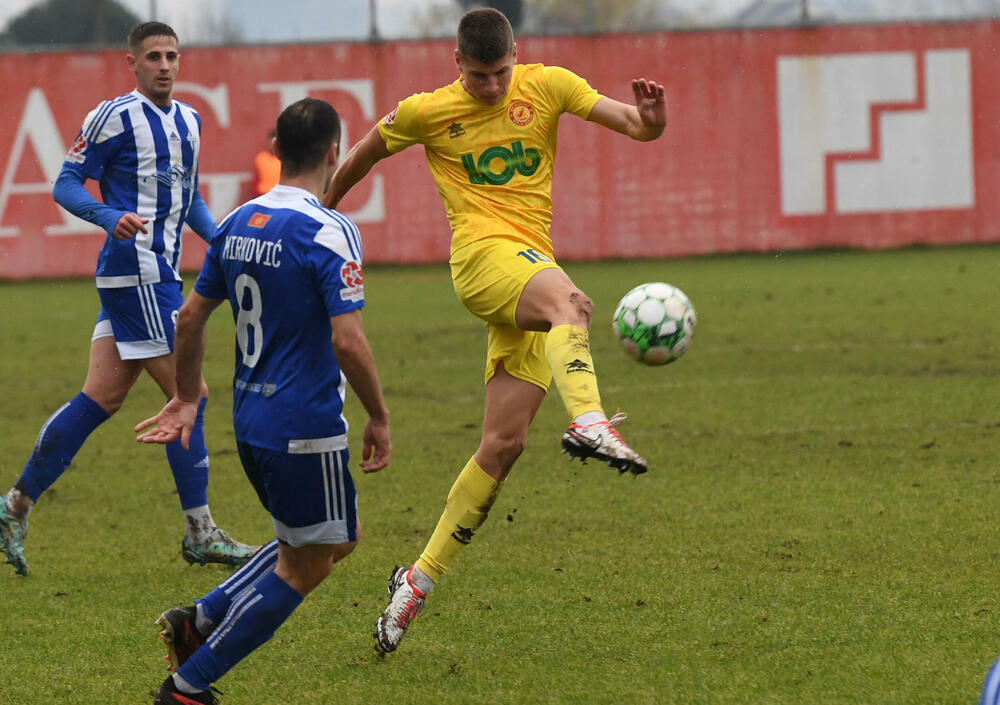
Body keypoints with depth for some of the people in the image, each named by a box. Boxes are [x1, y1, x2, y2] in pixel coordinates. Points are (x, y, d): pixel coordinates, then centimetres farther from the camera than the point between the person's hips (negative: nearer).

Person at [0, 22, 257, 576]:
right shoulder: (116, 117, -9)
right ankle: (200, 534, 0)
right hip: (136, 273, -8)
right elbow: (65, 184, -8)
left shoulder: (188, 120, 15)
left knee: (100, 398, 9)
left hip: (160, 273, 8)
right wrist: (110, 216, -25)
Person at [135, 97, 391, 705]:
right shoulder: (329, 232, -17)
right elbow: (347, 340, -22)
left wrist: (187, 399, 25)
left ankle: (201, 620, 14)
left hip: (251, 418, 8)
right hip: (305, 426, -8)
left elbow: (191, 316, 13)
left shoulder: (239, 223, 6)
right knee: (303, 567, 5)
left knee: (337, 539, 22)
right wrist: (379, 417, -10)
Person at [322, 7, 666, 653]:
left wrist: (651, 115, -20)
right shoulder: (426, 113, 5)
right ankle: (589, 422, -66)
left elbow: (637, 127, 3)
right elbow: (364, 154, 23)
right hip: (484, 254, -3)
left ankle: (420, 581, 6)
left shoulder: (547, 87, 8)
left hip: (534, 269, 3)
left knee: (503, 444, -3)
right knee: (569, 302, -39)